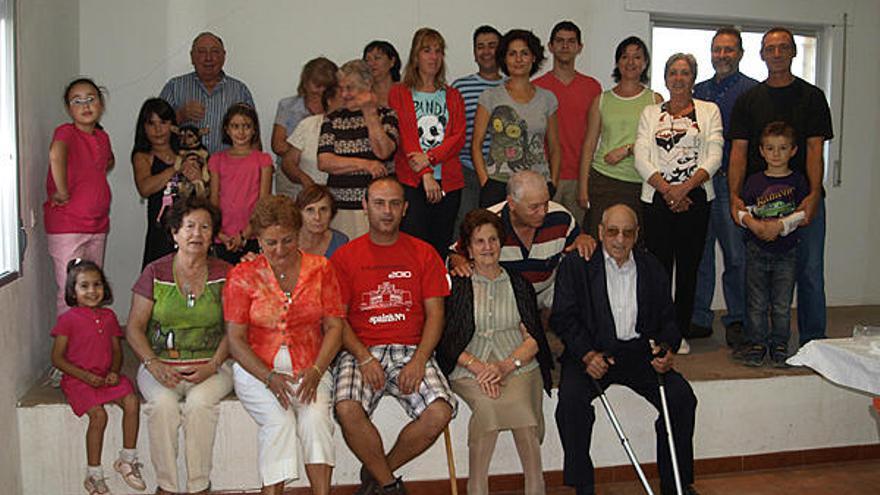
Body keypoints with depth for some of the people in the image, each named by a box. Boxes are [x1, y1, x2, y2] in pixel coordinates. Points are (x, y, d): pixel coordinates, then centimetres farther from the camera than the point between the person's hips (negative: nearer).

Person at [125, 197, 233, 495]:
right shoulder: (155, 273, 4)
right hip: (161, 365, 1)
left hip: (211, 365, 0)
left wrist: (212, 366, -14)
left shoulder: (223, 274, 4)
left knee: (199, 401, -30)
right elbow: (134, 328, 2)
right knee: (162, 403, -29)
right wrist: (154, 365, -13)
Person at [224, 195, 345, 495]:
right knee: (279, 420, -28)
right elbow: (236, 339, -2)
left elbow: (334, 327, 3)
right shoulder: (242, 276, 1)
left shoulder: (320, 269, 4)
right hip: (257, 369, -1)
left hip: (309, 367, 1)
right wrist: (270, 377, -16)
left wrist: (315, 371, -12)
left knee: (316, 417, -27)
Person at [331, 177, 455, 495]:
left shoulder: (423, 253, 10)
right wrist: (364, 358, -13)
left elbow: (435, 313, 4)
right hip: (361, 352, 0)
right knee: (347, 410, -30)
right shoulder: (345, 256, 8)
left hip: (412, 351, 1)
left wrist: (419, 360, -11)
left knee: (440, 412, -24)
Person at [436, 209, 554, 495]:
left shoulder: (519, 284, 17)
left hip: (519, 367, 1)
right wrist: (478, 366, -14)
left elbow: (533, 339, 9)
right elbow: (446, 341, 4)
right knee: (489, 403, -33)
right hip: (469, 370, -1)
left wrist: (506, 366, -11)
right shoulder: (456, 286, 12)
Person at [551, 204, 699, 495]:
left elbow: (668, 318, 14)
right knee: (571, 398, -29)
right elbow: (563, 318, -4)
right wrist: (587, 355, -20)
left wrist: (667, 349, -8)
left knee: (681, 396, -17)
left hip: (640, 351, 3)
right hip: (591, 353, -2)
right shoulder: (576, 266, 1)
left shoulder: (652, 269, 12)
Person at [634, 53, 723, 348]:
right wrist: (667, 190, -11)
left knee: (688, 267, 3)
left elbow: (714, 157, -1)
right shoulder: (650, 113, 13)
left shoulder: (709, 111, 10)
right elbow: (642, 159, 2)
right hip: (657, 199, 0)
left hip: (695, 198, 0)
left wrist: (685, 187, -14)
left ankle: (681, 332, 12)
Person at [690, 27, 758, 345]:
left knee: (737, 255, -2)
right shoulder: (699, 91, 18)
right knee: (698, 251, 7)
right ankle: (699, 318, 17)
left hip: (733, 181, -4)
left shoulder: (753, 91, 2)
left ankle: (737, 320, 11)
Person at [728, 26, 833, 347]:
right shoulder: (749, 99, 10)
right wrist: (734, 195, -13)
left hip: (804, 198, -1)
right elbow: (738, 150, 2)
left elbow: (815, 148, -2)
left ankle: (812, 343, 11)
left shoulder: (812, 96, 7)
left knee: (810, 272, 0)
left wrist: (814, 194, -17)